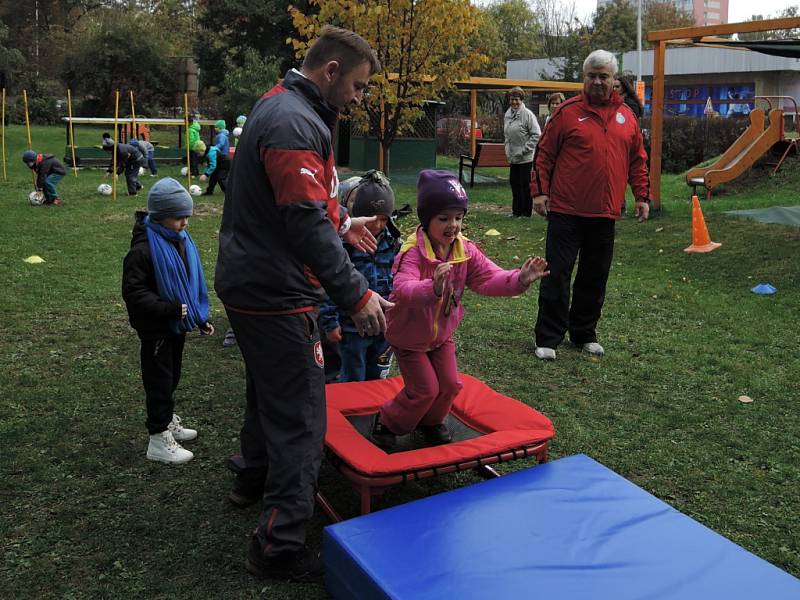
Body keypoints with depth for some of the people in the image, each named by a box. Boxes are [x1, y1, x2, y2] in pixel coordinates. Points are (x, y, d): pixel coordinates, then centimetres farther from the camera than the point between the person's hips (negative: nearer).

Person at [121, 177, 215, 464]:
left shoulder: (180, 239, 5)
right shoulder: (143, 249, -21)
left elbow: (192, 282, 14)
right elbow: (134, 292, -23)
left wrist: (200, 318, 13)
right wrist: (170, 308, -30)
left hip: (177, 324, 8)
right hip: (156, 328, -8)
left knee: (172, 376, 20)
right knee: (159, 380, 2)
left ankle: (167, 420, 38)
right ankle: (159, 439, 13)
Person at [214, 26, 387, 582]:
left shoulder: (279, 107, 13)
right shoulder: (294, 124, -21)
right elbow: (307, 222, -27)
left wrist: (342, 221, 24)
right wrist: (356, 293, -26)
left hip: (252, 283, 11)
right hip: (276, 295, -11)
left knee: (271, 389, 26)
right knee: (300, 415, -4)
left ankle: (256, 478, 46)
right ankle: (280, 545, 4)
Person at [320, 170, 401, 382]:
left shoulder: (393, 243, 0)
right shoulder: (343, 244, -15)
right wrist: (330, 323, -11)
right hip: (352, 328, -4)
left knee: (377, 377, 19)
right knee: (353, 380, 9)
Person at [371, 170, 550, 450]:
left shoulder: (466, 251, -10)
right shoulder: (413, 253, -30)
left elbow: (490, 278, -15)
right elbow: (404, 289, -47)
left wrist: (519, 279, -34)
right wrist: (432, 288, -68)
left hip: (442, 333, 6)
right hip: (409, 335, -6)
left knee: (450, 384, 7)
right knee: (425, 389, -3)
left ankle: (430, 421, 36)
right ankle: (388, 422, 22)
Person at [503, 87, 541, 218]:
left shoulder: (527, 114, -13)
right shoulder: (507, 114, 10)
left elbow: (537, 135, -16)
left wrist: (525, 149, -17)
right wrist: (508, 149, 12)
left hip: (525, 158, -8)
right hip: (513, 157, 8)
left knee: (525, 184, -2)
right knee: (514, 183, 13)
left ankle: (526, 212, 7)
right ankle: (516, 210, 24)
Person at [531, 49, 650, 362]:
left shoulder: (626, 116, 11)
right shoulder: (568, 112, -1)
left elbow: (638, 160, 16)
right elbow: (544, 154, -1)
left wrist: (642, 196, 11)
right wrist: (539, 191, -7)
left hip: (605, 213, 4)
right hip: (566, 210, -4)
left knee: (595, 277, 11)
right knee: (557, 274, -2)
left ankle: (584, 334, 25)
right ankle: (548, 338, 7)